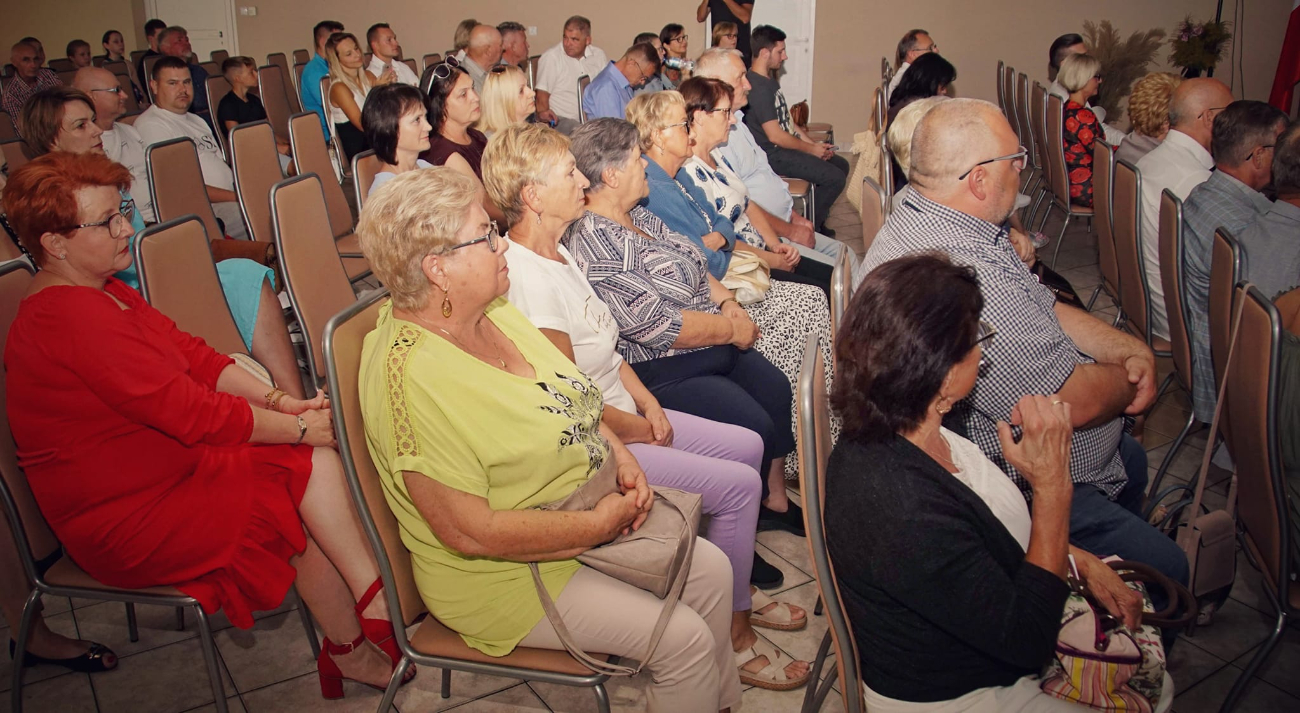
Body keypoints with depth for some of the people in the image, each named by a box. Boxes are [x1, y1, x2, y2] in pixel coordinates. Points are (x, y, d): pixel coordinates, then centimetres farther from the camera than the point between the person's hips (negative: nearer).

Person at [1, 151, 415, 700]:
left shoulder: (100, 292, 11)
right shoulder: (68, 316, -24)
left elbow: (192, 354, 8)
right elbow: (190, 411, -26)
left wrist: (277, 401, -6)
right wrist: (297, 427, -17)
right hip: (125, 519, -10)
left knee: (318, 463, -7)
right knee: (312, 466, -14)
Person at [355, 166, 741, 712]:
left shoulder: (492, 309, 0)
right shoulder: (411, 376, -29)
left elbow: (572, 400, 14)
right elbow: (470, 532, -28)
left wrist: (619, 454, -3)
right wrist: (598, 525, -21)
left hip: (584, 516, 9)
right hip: (502, 571, -9)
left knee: (711, 570, 7)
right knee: (684, 637, -13)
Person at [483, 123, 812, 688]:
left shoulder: (556, 253, 7)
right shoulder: (528, 279, -25)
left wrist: (648, 403, 3)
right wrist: (641, 431, -8)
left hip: (624, 414, 10)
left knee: (747, 446, 12)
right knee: (738, 484, -12)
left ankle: (739, 589, 27)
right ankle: (733, 631, 7)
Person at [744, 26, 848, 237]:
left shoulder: (769, 81, 13)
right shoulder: (757, 87, -21)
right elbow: (775, 135, -24)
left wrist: (814, 144, 7)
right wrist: (811, 149, -12)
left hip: (785, 147, 11)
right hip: (773, 155, -11)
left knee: (841, 165, 13)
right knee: (835, 178, -15)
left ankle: (816, 222, 18)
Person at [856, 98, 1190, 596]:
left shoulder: (923, 222, -1)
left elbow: (1046, 307, 10)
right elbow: (1075, 402, -29)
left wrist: (1130, 348, -5)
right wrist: (1130, 382, -7)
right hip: (1014, 491, -11)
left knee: (1131, 459, 32)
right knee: (1162, 570, -6)